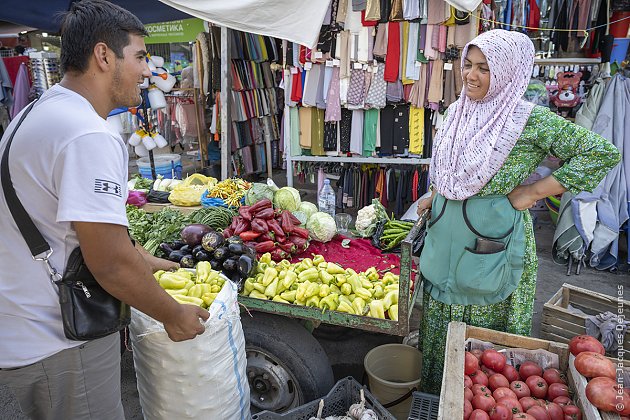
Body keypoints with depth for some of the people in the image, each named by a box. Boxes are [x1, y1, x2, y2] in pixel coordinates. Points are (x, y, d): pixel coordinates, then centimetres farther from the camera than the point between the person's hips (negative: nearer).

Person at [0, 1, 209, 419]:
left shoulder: (38, 113, 8)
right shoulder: (90, 137, -25)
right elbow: (111, 265, -27)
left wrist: (149, 262, 19)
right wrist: (174, 316, -11)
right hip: (57, 345, -9)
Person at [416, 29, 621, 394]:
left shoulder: (530, 119, -13)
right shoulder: (458, 111, 5)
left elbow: (603, 153, -12)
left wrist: (533, 192, -14)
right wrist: (434, 197, 7)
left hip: (491, 240, -6)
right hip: (445, 235, 6)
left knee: (485, 328, 9)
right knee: (440, 322, 18)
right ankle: (433, 393, 39)